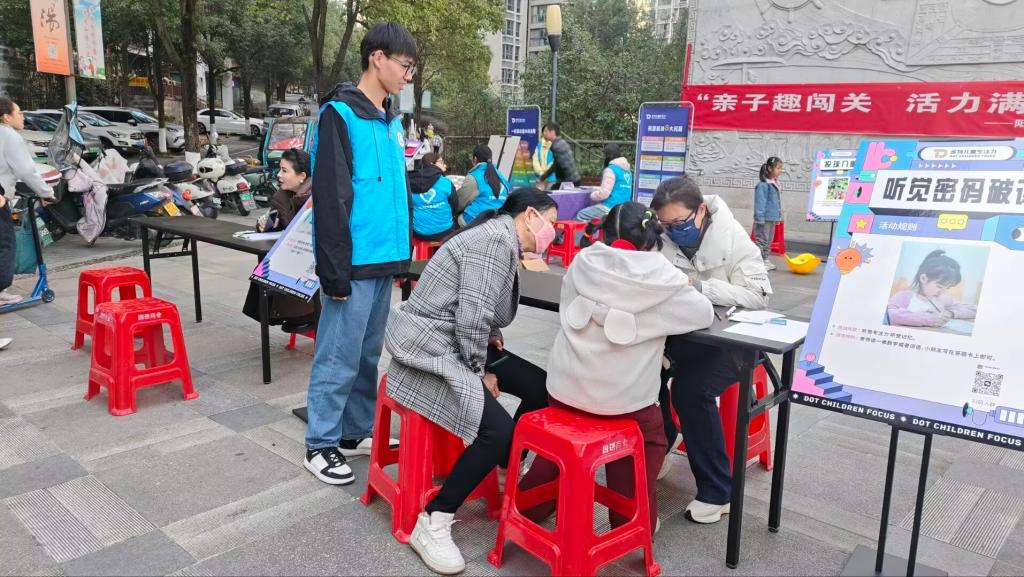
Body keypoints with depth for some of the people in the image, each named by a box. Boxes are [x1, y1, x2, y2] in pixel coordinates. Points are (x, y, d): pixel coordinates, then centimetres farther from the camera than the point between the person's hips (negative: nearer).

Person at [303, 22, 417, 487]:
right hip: (354, 263, -8)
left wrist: (404, 252, 20)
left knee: (367, 355, 16)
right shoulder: (340, 115, -10)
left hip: (383, 261, 8)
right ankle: (321, 444, 14)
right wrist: (335, 269, -17)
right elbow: (329, 198, -15)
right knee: (339, 357, 0)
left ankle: (357, 432, 29)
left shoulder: (391, 121, 15)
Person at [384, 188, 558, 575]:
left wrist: (491, 338, 5)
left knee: (541, 387, 4)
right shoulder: (496, 240, -19)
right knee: (498, 430, -24)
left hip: (459, 344, 10)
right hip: (428, 349, -10)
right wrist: (480, 372, -12)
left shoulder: (505, 243, 13)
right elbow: (473, 318, -24)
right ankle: (431, 524, -11)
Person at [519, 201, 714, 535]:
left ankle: (527, 506, 41)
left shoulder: (584, 263, -2)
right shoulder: (662, 278, -9)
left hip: (564, 387, 3)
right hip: (624, 398, -3)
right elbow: (705, 314, 5)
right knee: (650, 440, 27)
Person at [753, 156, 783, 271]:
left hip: (773, 217, 9)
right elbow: (760, 202, -19)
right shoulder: (763, 184, -18)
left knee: (769, 239, 16)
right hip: (765, 218, -9)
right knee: (762, 239, -5)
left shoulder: (774, 183, 11)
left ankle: (766, 259, 24)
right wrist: (760, 218, -20)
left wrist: (779, 216, 17)